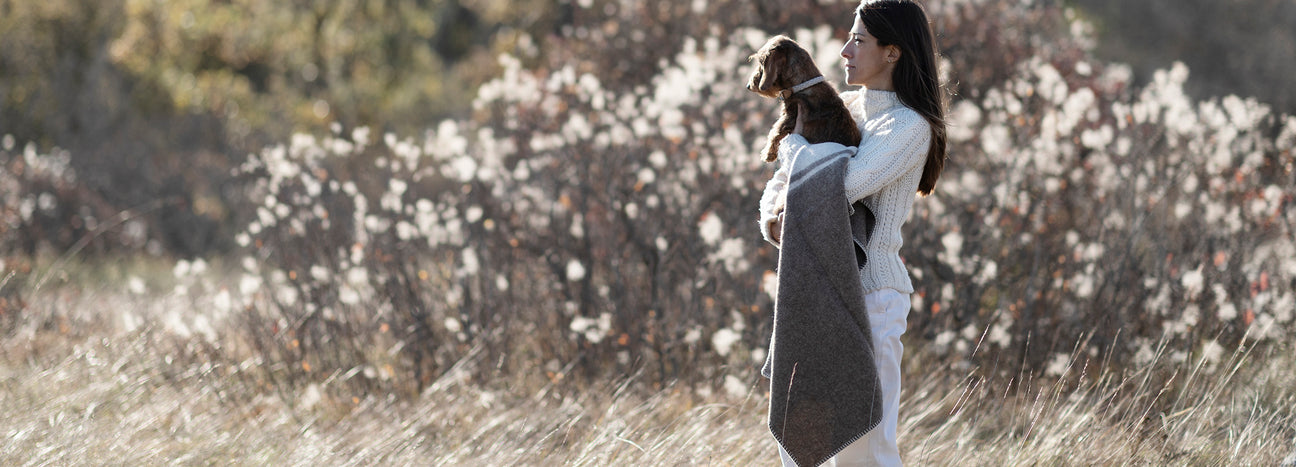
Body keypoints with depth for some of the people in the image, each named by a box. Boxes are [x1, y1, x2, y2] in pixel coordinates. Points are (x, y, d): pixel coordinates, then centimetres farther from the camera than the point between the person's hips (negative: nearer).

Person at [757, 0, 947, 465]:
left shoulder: (911, 127, -12)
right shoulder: (844, 110, 13)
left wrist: (791, 142, -7)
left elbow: (846, 183, -25)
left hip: (871, 295, -8)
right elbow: (783, 179, 16)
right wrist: (773, 214, -8)